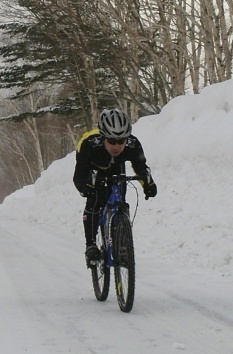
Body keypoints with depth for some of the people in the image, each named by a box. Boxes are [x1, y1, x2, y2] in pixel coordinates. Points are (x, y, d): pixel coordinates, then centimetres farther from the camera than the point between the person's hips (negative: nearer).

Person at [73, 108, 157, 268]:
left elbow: (141, 167, -24)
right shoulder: (89, 144, -43)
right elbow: (79, 174, -42)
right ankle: (91, 245, -17)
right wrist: (84, 186, -64)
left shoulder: (132, 145, -35)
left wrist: (148, 183, -45)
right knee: (94, 202, -22)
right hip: (93, 171, -3)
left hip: (115, 171, 3)